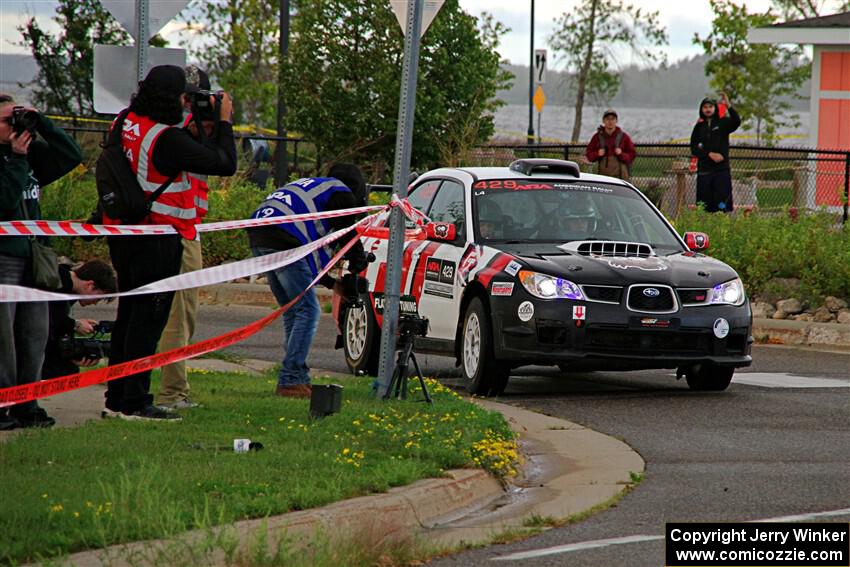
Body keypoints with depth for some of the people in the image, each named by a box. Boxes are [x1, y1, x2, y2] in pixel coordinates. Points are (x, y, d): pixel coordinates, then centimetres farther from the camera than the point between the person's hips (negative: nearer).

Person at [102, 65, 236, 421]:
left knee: (128, 314, 15)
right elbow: (225, 164, -18)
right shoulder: (167, 138, -20)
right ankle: (134, 403, -3)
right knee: (148, 320, -4)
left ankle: (116, 399, 19)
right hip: (159, 240, -8)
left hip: (123, 237, 8)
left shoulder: (126, 124, 4)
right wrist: (224, 121, -5)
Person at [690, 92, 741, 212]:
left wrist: (729, 106, -32)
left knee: (722, 205, -9)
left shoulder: (723, 123, 4)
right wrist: (709, 154, -10)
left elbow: (736, 122, -16)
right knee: (704, 205, 3)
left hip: (722, 169, -3)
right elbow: (694, 148, 6)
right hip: (704, 170, 3)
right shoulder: (699, 127, 12)